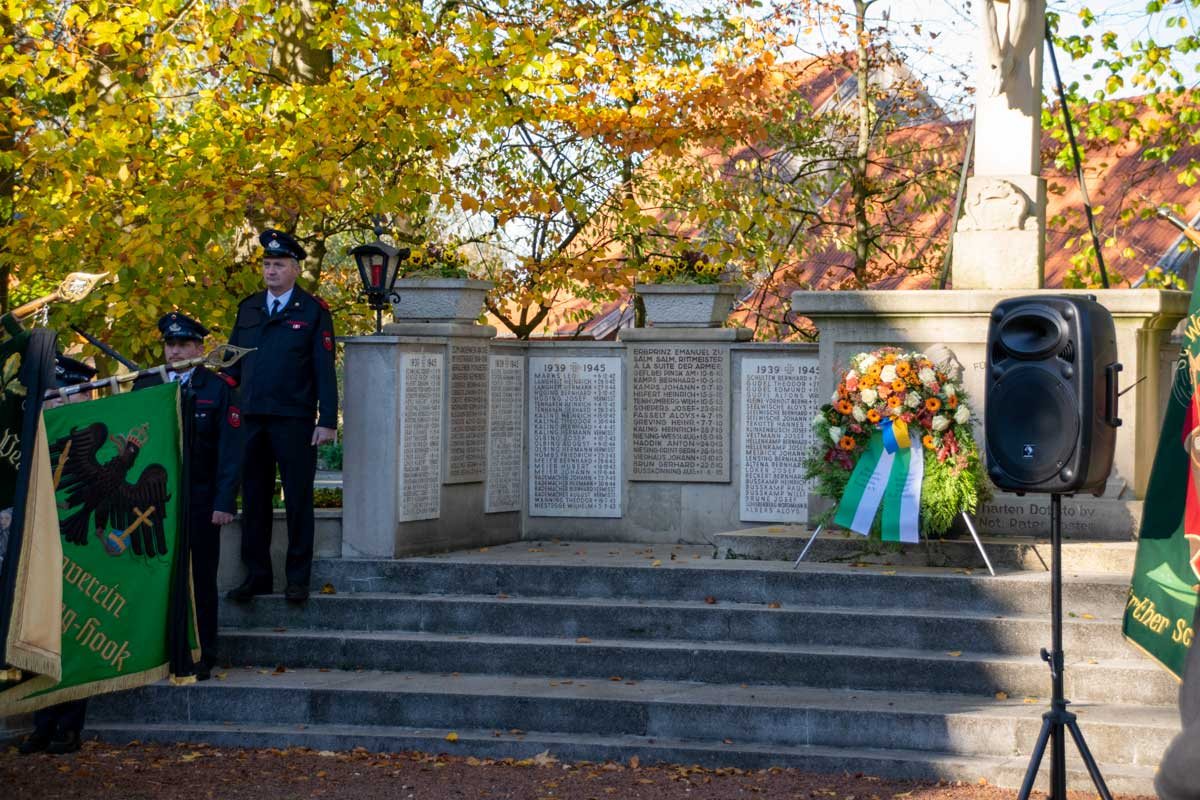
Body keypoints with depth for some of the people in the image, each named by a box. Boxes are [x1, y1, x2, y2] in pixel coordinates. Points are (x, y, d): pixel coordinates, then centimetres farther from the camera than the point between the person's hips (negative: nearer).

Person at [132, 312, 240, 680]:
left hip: (200, 501, -3)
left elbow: (230, 451, -3)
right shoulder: (145, 386, 11)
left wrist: (224, 502, -11)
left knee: (200, 580, 2)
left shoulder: (219, 388, 1)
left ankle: (200, 657, 9)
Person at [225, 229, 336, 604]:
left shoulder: (313, 311, 0)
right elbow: (233, 364, 14)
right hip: (251, 419, 4)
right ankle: (257, 575, 16)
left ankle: (298, 579, 9)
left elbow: (325, 369, -4)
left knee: (298, 501, 2)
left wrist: (327, 420, -10)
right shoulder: (248, 308, 13)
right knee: (253, 499, 8)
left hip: (294, 421, -4)